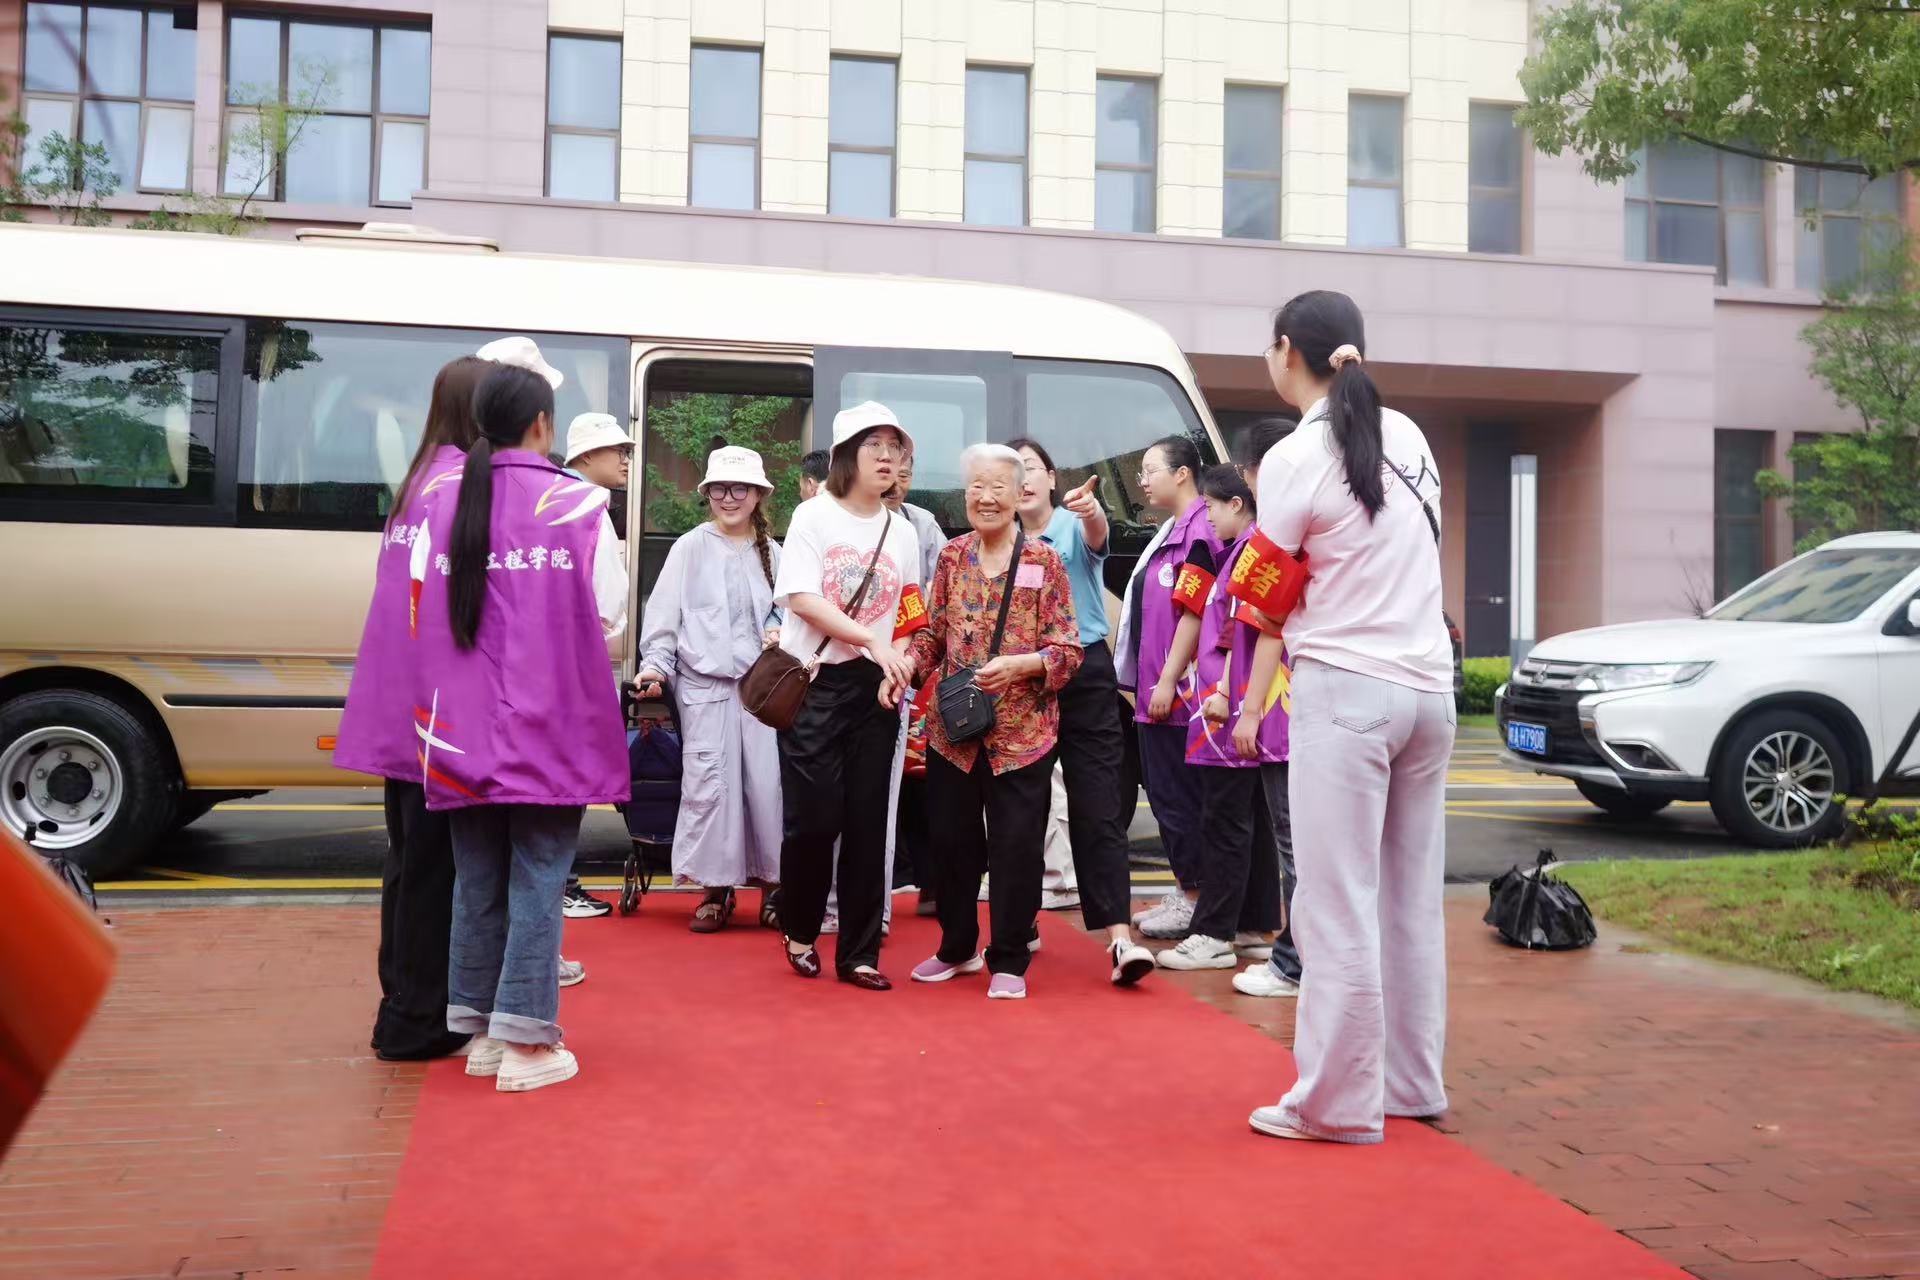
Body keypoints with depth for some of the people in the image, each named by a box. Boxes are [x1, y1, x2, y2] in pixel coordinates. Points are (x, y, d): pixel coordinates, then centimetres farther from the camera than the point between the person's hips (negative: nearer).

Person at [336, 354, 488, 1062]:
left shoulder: (419, 480, 16)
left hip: (397, 708, 9)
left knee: (414, 857, 17)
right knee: (436, 863, -1)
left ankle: (407, 1004, 27)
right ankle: (416, 1019, 7)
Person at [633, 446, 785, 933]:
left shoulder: (772, 553, 11)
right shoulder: (690, 548, 4)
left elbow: (786, 612, 17)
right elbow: (664, 613, 3)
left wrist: (780, 633, -4)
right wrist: (655, 664, -7)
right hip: (704, 683, -2)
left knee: (769, 782, -2)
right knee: (708, 786, -2)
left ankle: (774, 885, 11)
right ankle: (716, 889, 10)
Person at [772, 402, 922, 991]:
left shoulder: (903, 532, 11)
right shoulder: (815, 516, -1)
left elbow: (911, 619, 14)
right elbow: (801, 599, -12)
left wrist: (901, 659, -6)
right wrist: (873, 640, -19)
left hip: (876, 689, 4)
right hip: (815, 683, -4)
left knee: (867, 821, 3)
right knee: (814, 815, -6)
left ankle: (859, 953, 12)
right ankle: (799, 930, 20)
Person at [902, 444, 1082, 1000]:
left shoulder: (1043, 561, -3)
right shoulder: (952, 556, 8)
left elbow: (1067, 651, -6)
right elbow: (932, 634, 12)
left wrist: (1016, 665, -23)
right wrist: (905, 667, -7)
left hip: (1022, 730, -3)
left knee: (1016, 846, 2)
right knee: (951, 840, 11)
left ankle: (1009, 961, 18)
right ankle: (958, 947, 31)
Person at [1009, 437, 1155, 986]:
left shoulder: (1075, 529, -4)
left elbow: (1097, 534, -29)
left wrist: (1091, 510, -52)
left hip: (1084, 676, -3)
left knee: (1097, 808, -8)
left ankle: (1119, 936, -12)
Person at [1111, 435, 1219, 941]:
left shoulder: (1198, 530, -13)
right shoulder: (1169, 530, 17)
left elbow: (1194, 611, -19)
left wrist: (1167, 680, -20)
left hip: (1176, 690, -10)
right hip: (1153, 687, 10)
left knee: (1177, 794, -4)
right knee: (1162, 791, 13)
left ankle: (1194, 901, 5)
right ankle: (1183, 892, 21)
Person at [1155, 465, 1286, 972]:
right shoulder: (1237, 553, 16)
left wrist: (1249, 712, -20)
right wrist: (1222, 693, 5)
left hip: (1240, 715, -10)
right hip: (1231, 710, 10)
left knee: (1226, 825, -4)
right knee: (1250, 824, 13)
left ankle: (1213, 936, 2)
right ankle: (1256, 930, 20)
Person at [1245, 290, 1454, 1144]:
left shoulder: (1295, 458, -9)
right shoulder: (1408, 436, 12)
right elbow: (1417, 550, 14)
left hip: (1345, 687, -7)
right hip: (1430, 685, 7)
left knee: (1339, 905, -2)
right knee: (1413, 898, 13)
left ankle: (1339, 1103, 3)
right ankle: (1412, 1083, 21)